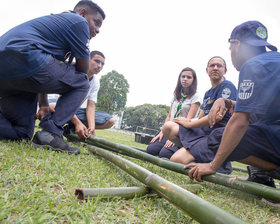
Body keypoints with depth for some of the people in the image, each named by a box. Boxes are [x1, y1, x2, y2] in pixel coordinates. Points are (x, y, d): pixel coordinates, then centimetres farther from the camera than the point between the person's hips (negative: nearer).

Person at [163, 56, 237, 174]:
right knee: (168, 127, -9)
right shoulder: (208, 93, 20)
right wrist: (187, 121, -2)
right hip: (203, 130, 8)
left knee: (177, 160, -23)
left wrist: (189, 124, -9)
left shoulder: (228, 86, -7)